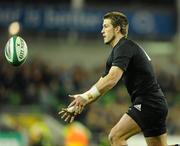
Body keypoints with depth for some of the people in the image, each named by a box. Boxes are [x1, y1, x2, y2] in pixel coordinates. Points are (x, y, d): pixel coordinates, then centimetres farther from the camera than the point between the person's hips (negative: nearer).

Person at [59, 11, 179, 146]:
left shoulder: (124, 47, -11)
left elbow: (112, 79, -27)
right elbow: (101, 85, 22)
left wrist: (86, 97, -33)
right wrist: (78, 106, 16)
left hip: (147, 103, -10)